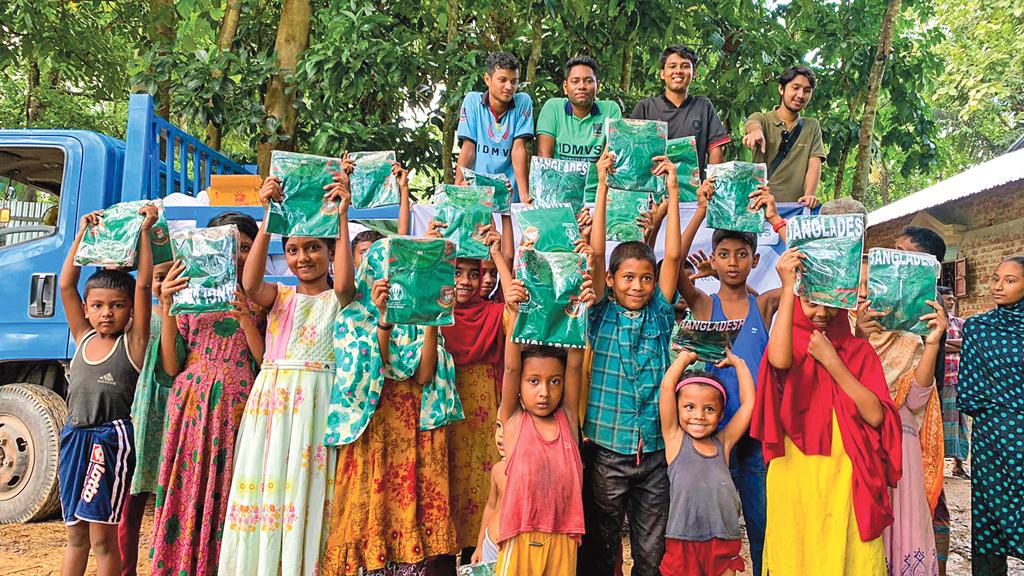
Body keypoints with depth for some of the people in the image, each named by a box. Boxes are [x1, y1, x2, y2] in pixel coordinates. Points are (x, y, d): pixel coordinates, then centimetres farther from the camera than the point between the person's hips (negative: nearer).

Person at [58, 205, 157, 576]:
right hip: (74, 436, 5)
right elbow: (66, 284, 7)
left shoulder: (133, 341, -3)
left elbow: (144, 285, -11)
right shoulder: (83, 338, 9)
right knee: (75, 535, 15)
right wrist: (82, 234, 6)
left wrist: (144, 231, -8)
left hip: (112, 439, -5)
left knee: (102, 537, 0)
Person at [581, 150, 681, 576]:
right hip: (607, 448, -2)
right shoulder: (602, 314, -1)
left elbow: (672, 256, -3)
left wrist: (672, 190, -5)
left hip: (655, 449, 2)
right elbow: (596, 253, -9)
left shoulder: (659, 314, 4)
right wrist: (603, 187, -12)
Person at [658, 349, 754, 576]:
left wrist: (737, 362, 14)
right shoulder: (675, 438, 1)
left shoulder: (723, 442, 8)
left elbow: (749, 402, 6)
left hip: (724, 543, 3)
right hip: (683, 543, -2)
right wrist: (686, 356, 6)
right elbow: (667, 386, -7)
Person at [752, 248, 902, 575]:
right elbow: (779, 360, -27)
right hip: (795, 480, -1)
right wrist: (788, 288, -27)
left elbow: (875, 415, -8)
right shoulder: (791, 343, 0)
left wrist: (831, 361, -12)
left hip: (846, 479, 1)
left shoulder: (859, 350, 6)